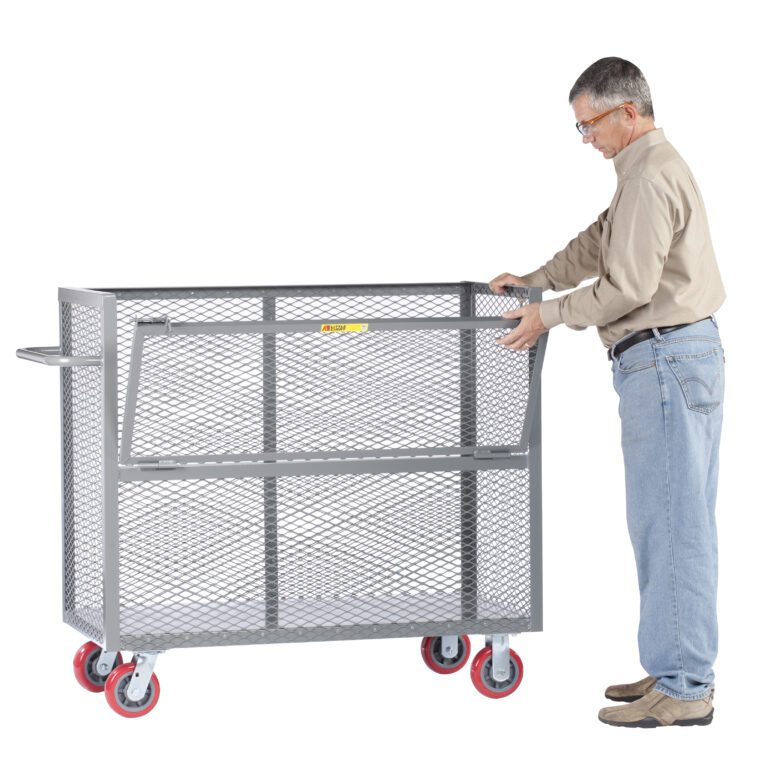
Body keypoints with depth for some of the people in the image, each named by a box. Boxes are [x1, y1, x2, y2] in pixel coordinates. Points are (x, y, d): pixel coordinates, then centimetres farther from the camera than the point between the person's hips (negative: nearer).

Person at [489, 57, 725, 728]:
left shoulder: (651, 179, -15)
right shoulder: (654, 169, 19)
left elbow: (628, 287, -19)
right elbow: (600, 243, 28)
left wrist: (552, 315, -9)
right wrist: (537, 280, 19)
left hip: (666, 361, -11)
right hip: (684, 354, 11)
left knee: (668, 522, -9)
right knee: (679, 521, 12)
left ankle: (681, 688, -7)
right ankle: (684, 668, 17)